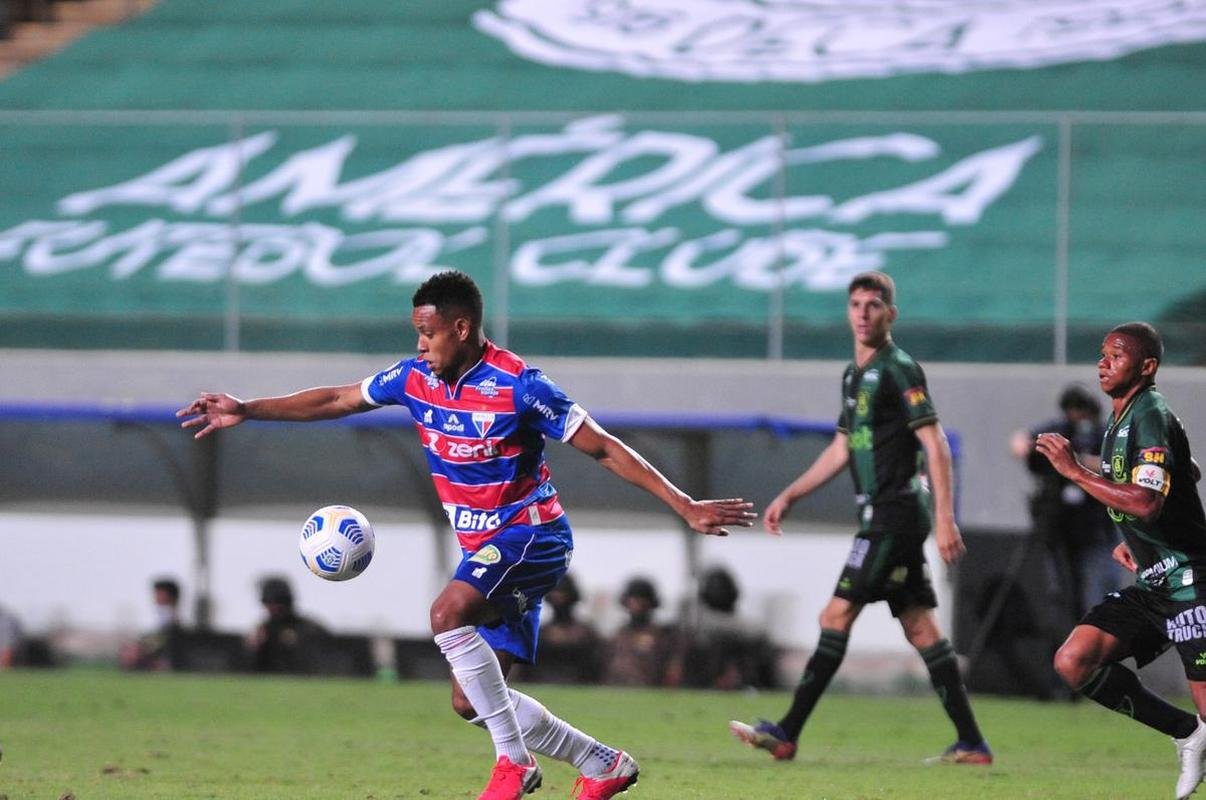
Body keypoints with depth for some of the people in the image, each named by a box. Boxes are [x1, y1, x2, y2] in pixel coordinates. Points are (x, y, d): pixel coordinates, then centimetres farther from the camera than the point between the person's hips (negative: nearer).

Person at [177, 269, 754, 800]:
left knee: (448, 613, -32)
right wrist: (248, 411, 8)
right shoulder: (415, 379, 1)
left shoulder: (517, 386, -18)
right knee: (472, 700, 3)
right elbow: (335, 401, 14)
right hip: (485, 550, 8)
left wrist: (686, 506, -18)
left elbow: (604, 449, -15)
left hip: (530, 533, -8)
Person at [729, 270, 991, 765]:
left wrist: (945, 518, -21)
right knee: (920, 627, 7)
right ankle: (971, 743, 6)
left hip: (894, 514, -9)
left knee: (837, 616, -10)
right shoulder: (855, 374, 18)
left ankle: (787, 732, -10)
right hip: (881, 516, 9)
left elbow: (935, 444, -15)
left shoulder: (899, 370, -10)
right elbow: (841, 449, 28)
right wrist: (789, 496, 25)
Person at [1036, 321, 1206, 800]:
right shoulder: (1119, 421, 14)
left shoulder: (1150, 416, -16)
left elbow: (1146, 503, -30)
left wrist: (1075, 471, -24)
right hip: (1151, 585, 10)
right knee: (1073, 662, -4)